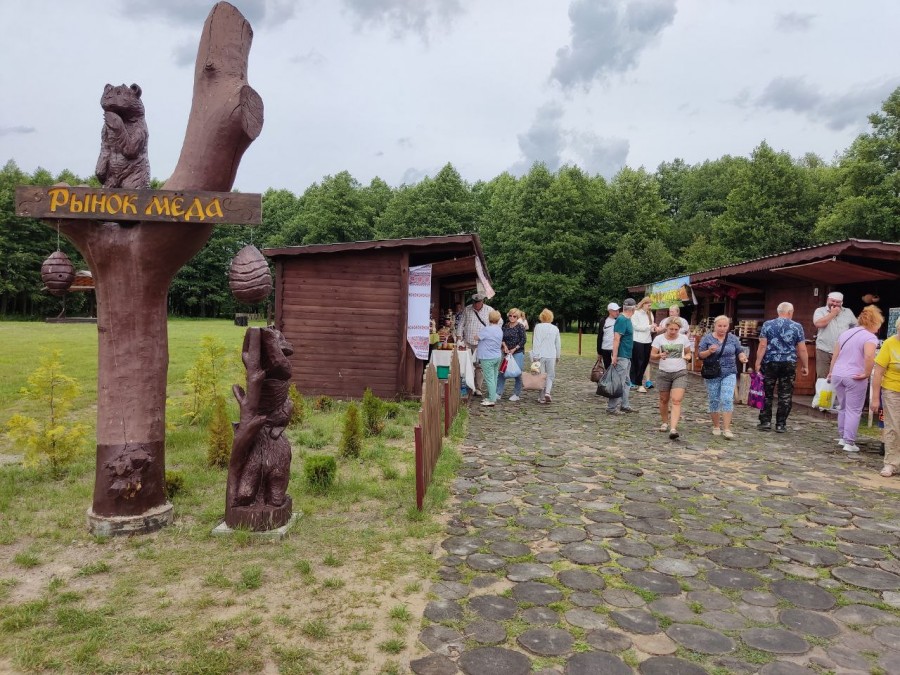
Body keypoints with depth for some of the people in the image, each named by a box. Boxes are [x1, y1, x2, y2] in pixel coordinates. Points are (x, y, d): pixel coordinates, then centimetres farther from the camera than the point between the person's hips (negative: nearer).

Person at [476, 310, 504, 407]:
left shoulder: (487, 329, -19)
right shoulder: (500, 330, 7)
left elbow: (477, 337, -8)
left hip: (488, 358, -8)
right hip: (497, 356, 8)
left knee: (489, 379, -5)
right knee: (494, 378, 13)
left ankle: (492, 400, -5)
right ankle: (491, 396, 22)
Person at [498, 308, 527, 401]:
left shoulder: (520, 327, -6)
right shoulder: (505, 327, 9)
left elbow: (523, 340, -8)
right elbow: (502, 338, 12)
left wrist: (514, 349, -12)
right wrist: (505, 346, -7)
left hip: (518, 353, -5)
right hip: (507, 353, 5)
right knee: (502, 373, 2)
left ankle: (516, 394, 12)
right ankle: (498, 393, 8)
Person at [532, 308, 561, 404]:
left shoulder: (538, 327, -4)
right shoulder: (555, 329, 6)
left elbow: (535, 342, -9)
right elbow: (558, 344, 11)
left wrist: (535, 355, -7)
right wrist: (558, 356, 22)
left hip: (540, 355, -2)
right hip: (551, 356, 2)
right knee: (550, 376, 12)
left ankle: (542, 397, 8)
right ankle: (547, 392, -10)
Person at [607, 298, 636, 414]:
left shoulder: (627, 320, 12)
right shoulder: (622, 320, -16)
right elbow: (616, 338, -21)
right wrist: (614, 356, -24)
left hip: (627, 356, 10)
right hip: (621, 356, -10)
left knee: (626, 382, 15)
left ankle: (625, 405, 23)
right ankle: (611, 407, -1)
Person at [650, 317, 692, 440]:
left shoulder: (684, 338, 2)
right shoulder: (659, 339, -1)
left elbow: (688, 352, 15)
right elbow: (652, 356, 0)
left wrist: (688, 356, -9)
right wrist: (659, 355, -22)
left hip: (680, 373, -1)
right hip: (663, 373, 1)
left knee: (676, 400, -14)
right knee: (664, 400, 12)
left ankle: (673, 429, -20)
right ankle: (665, 422, 35)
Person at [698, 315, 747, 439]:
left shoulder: (733, 338, 6)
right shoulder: (707, 338, 0)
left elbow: (739, 352, 14)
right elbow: (700, 354, -2)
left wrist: (742, 357, -8)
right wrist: (709, 351, -21)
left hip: (729, 374, 0)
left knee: (727, 399, -12)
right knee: (714, 401, 5)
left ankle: (727, 429, -9)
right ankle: (716, 427, 21)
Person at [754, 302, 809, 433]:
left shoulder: (767, 325, -1)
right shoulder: (797, 327, 0)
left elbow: (762, 346, -6)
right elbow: (802, 350, 0)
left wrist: (758, 363, -2)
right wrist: (805, 366, 9)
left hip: (770, 363, 0)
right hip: (789, 364, 0)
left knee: (767, 394, 8)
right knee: (785, 396, 6)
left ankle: (765, 422, 9)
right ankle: (781, 424, 8)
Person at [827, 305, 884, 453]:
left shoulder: (846, 333, 12)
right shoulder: (870, 337, -9)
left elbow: (835, 355, 15)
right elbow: (869, 356, -28)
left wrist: (830, 372, 21)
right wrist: (867, 373, -18)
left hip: (837, 374, 6)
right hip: (855, 377, -6)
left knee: (843, 407, 19)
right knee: (854, 410, 2)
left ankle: (842, 437, 27)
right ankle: (849, 442, 2)